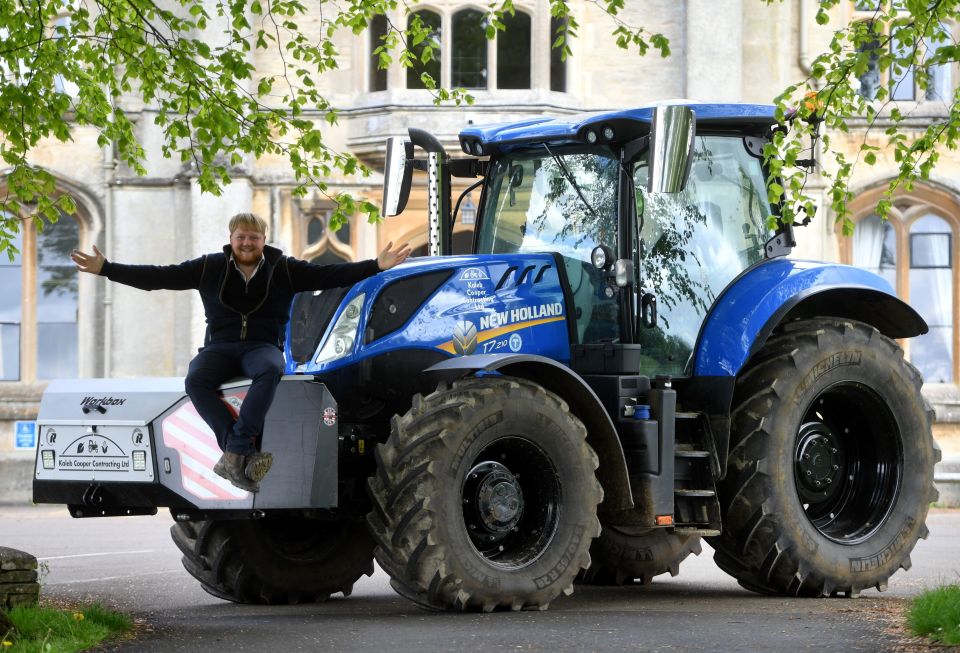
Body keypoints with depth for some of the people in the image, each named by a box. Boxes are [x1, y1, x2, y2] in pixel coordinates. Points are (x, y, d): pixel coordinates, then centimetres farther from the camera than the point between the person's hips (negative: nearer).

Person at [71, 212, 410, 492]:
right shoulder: (210, 268, 6)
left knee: (270, 370, -38)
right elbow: (157, 277, 3)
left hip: (262, 346, -1)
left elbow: (329, 275, -2)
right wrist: (106, 269, -5)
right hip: (220, 347, 1)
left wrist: (376, 266, -14)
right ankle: (243, 454, -40)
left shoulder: (284, 269, 5)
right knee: (196, 381, -33)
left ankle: (234, 454, -43)